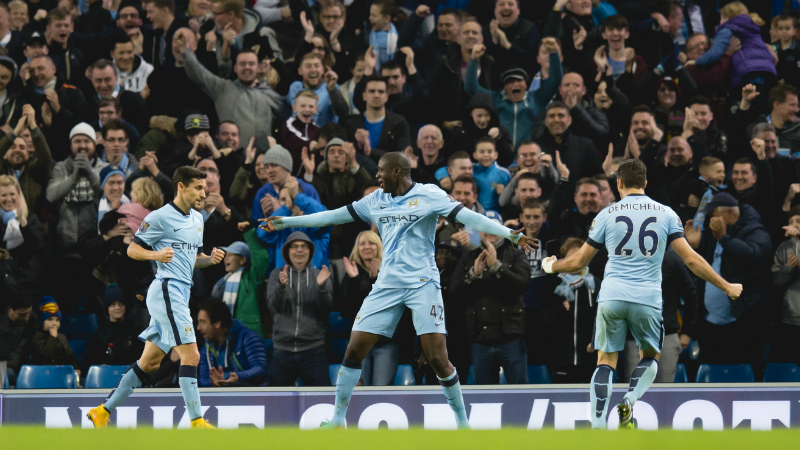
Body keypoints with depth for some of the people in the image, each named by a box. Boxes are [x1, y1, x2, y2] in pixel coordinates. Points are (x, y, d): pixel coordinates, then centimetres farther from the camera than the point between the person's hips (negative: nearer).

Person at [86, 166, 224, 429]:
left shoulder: (197, 219, 18)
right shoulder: (161, 217, -8)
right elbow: (132, 250, -4)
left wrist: (210, 259, 6)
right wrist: (155, 254, -22)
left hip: (180, 294, 9)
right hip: (167, 290, -9)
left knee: (150, 363, 11)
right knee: (190, 355, -15)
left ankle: (103, 411, 18)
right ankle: (196, 422, -16)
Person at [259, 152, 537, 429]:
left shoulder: (429, 196, -4)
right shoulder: (376, 200, 12)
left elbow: (466, 216, -12)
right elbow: (335, 216, 17)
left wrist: (510, 234, -23)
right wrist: (285, 222, 19)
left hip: (422, 283, -5)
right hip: (387, 285, 5)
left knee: (438, 359, -13)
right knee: (354, 350, -1)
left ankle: (462, 421, 1)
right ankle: (338, 419, 10)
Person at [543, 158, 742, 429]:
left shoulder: (607, 215, 5)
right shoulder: (666, 214, 5)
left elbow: (579, 261, 11)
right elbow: (691, 259, 1)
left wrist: (551, 266, 32)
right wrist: (726, 287, 10)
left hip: (611, 297, 0)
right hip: (648, 299, 0)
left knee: (605, 361, 8)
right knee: (650, 356, 20)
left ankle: (598, 426, -3)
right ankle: (629, 401, -6)